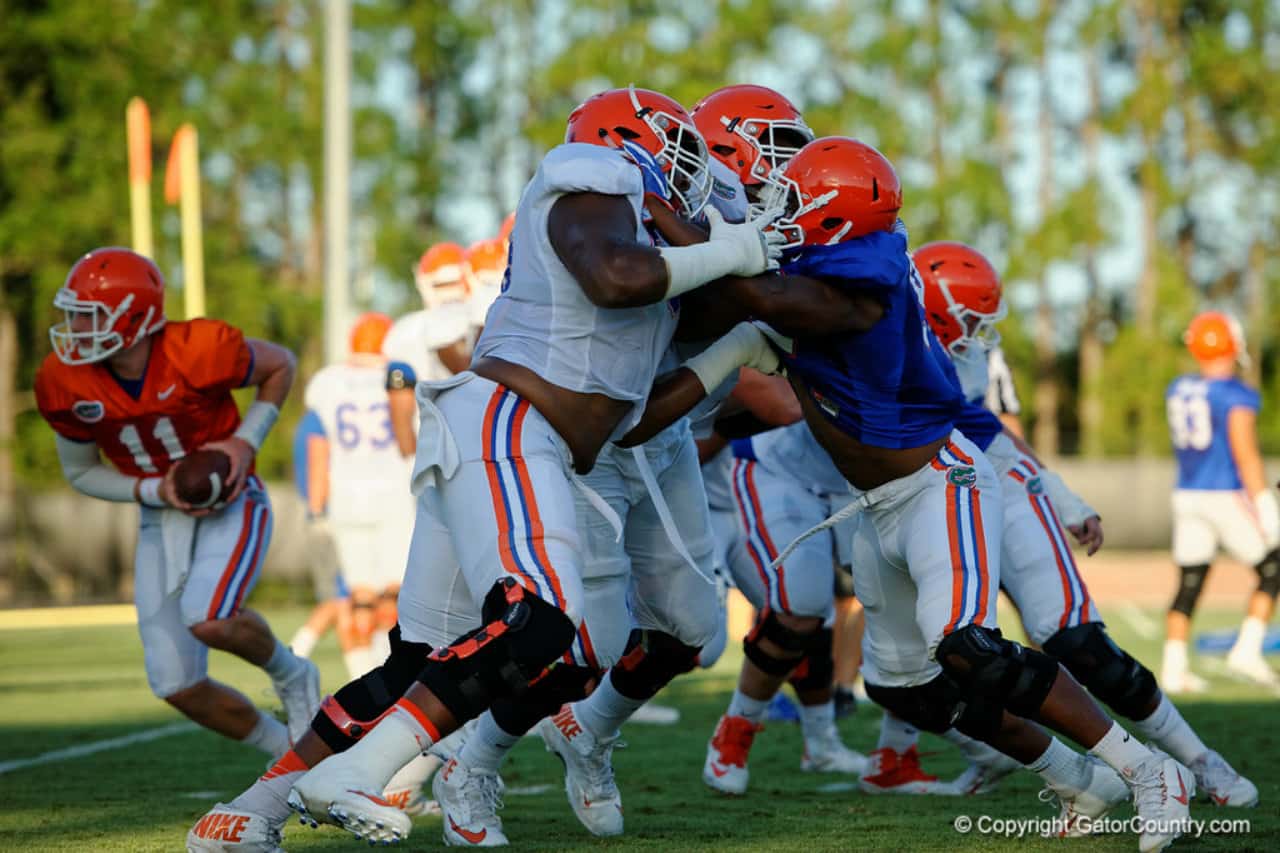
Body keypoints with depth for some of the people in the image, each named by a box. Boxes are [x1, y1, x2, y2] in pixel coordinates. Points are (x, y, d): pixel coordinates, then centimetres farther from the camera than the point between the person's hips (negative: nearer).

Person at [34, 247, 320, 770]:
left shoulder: (199, 351, -24)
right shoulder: (66, 384, -13)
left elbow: (280, 366, -3)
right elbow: (80, 471, 3)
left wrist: (246, 442, -15)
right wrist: (153, 490, -14)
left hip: (230, 506, -4)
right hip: (163, 523, 4)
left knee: (209, 620, -32)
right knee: (180, 687, -3)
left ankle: (292, 677, 2)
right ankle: (291, 750, 21)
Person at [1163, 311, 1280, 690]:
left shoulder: (1177, 390, 7)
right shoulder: (1237, 395, -14)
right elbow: (1245, 454, -20)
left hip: (1187, 497, 6)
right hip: (1228, 496, -6)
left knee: (1189, 584, 10)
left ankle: (1173, 670, 5)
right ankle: (1246, 651, -3)